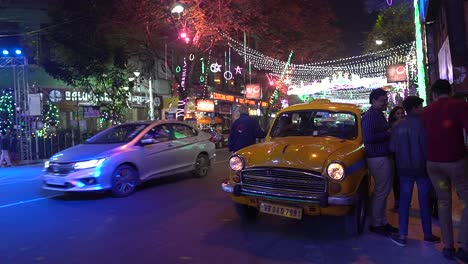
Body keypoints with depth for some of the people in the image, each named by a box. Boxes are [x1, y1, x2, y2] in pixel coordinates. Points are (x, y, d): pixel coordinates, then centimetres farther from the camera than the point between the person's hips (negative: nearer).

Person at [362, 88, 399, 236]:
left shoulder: (379, 115, 16)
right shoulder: (370, 116, -15)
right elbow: (368, 138, -25)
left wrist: (391, 130, 7)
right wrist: (387, 133, -19)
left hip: (385, 157, 10)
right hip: (378, 158, -10)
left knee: (384, 191, 15)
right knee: (381, 191, -3)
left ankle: (382, 221, 26)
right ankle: (375, 224, 9)